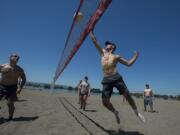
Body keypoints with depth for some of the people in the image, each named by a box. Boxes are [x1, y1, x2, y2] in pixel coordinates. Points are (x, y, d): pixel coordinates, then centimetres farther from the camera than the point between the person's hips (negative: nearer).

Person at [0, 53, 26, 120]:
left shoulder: (19, 69, -3)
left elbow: (24, 79, 2)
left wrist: (20, 87, -10)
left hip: (12, 87, -1)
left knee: (10, 103, -4)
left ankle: (10, 117, 17)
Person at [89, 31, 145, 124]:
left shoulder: (116, 57, 10)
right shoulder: (102, 52, 17)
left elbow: (128, 64, 15)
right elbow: (94, 40, 20)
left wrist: (135, 57, 0)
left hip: (116, 78, -2)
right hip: (106, 80, 2)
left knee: (127, 95, -2)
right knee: (105, 102, -2)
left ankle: (136, 112, 24)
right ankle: (115, 112, 27)